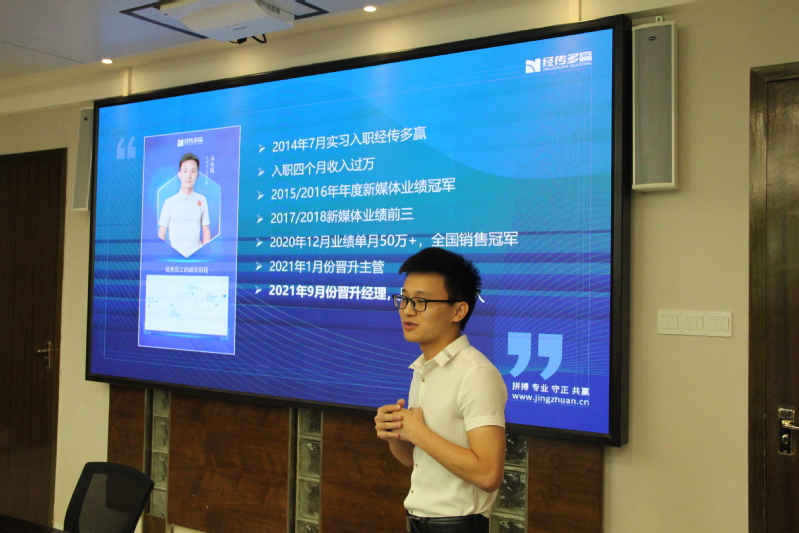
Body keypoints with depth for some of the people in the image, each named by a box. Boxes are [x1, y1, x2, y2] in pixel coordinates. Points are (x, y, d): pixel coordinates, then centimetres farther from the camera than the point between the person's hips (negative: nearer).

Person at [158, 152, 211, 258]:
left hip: (197, 254, 1)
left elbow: (206, 231, 8)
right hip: (174, 254, -1)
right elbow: (161, 235, 5)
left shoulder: (202, 200, 5)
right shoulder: (169, 202, 2)